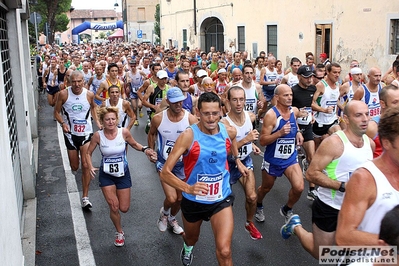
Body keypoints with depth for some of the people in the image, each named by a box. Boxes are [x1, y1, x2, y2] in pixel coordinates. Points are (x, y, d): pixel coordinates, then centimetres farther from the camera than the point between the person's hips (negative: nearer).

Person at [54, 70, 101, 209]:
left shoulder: (89, 94, -5)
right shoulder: (64, 94, -9)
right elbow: (56, 112, 0)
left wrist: (97, 122, 3)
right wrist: (63, 123, -18)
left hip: (86, 133, 0)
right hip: (70, 134, 1)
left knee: (86, 165, -11)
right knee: (74, 167, 11)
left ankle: (85, 197, -3)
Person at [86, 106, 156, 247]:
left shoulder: (124, 132, -16)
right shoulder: (98, 135, -16)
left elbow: (134, 144, 3)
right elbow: (88, 153, -2)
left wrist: (145, 149, -15)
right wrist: (90, 167, -19)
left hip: (123, 173, 1)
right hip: (106, 175, -1)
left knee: (124, 208, 7)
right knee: (114, 207, -4)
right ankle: (119, 233, 24)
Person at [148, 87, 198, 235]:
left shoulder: (191, 119, -18)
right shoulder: (158, 119, -14)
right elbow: (151, 134, 6)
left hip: (183, 164, 1)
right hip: (164, 163, -1)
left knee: (180, 198, 16)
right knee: (171, 198, -14)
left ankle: (172, 219, 48)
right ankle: (164, 212, 23)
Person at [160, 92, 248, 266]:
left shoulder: (229, 132, -10)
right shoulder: (188, 136, -23)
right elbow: (165, 173, -27)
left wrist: (237, 160, 15)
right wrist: (188, 188, -41)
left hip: (221, 198, 1)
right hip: (194, 200, -1)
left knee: (224, 252, -15)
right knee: (191, 239, 27)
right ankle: (188, 247, 65)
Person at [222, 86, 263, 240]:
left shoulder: (251, 116, -8)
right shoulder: (224, 123, -29)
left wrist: (252, 144, 2)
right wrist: (245, 140, -39)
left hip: (246, 160, 4)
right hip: (229, 163, -4)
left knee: (252, 196, -3)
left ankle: (249, 224, 24)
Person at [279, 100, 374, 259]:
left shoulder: (370, 143, 0)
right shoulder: (334, 142, -21)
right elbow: (311, 174, -24)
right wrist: (343, 186, -28)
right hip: (329, 206, -6)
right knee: (320, 254, 10)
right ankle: (296, 226, 33)